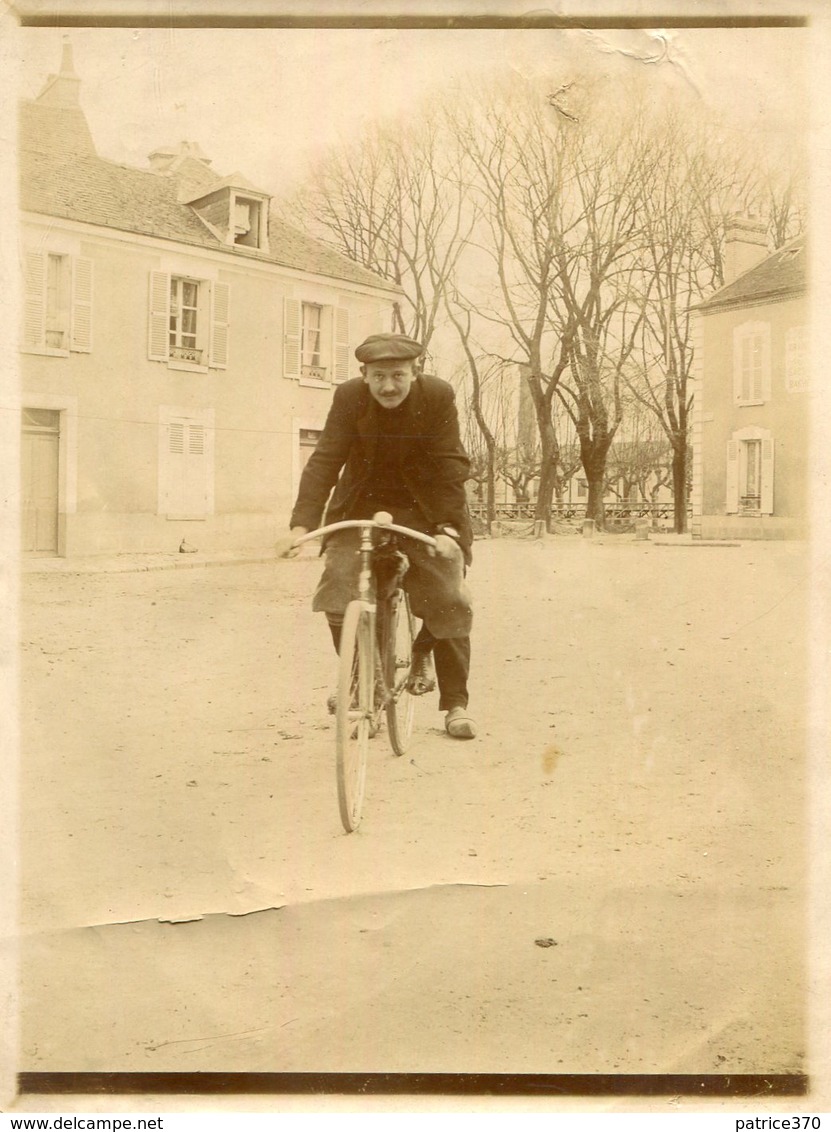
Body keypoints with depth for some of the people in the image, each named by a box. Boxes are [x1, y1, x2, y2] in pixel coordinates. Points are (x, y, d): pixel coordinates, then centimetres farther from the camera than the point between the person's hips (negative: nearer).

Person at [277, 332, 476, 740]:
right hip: (360, 508, 1)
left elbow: (451, 466, -17)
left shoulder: (438, 396, -17)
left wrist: (448, 527, -29)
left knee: (448, 600, -7)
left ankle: (455, 704, 13)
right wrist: (301, 524, -29)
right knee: (337, 591, -16)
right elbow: (325, 460, -19)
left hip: (423, 510, -1)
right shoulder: (349, 397, -15)